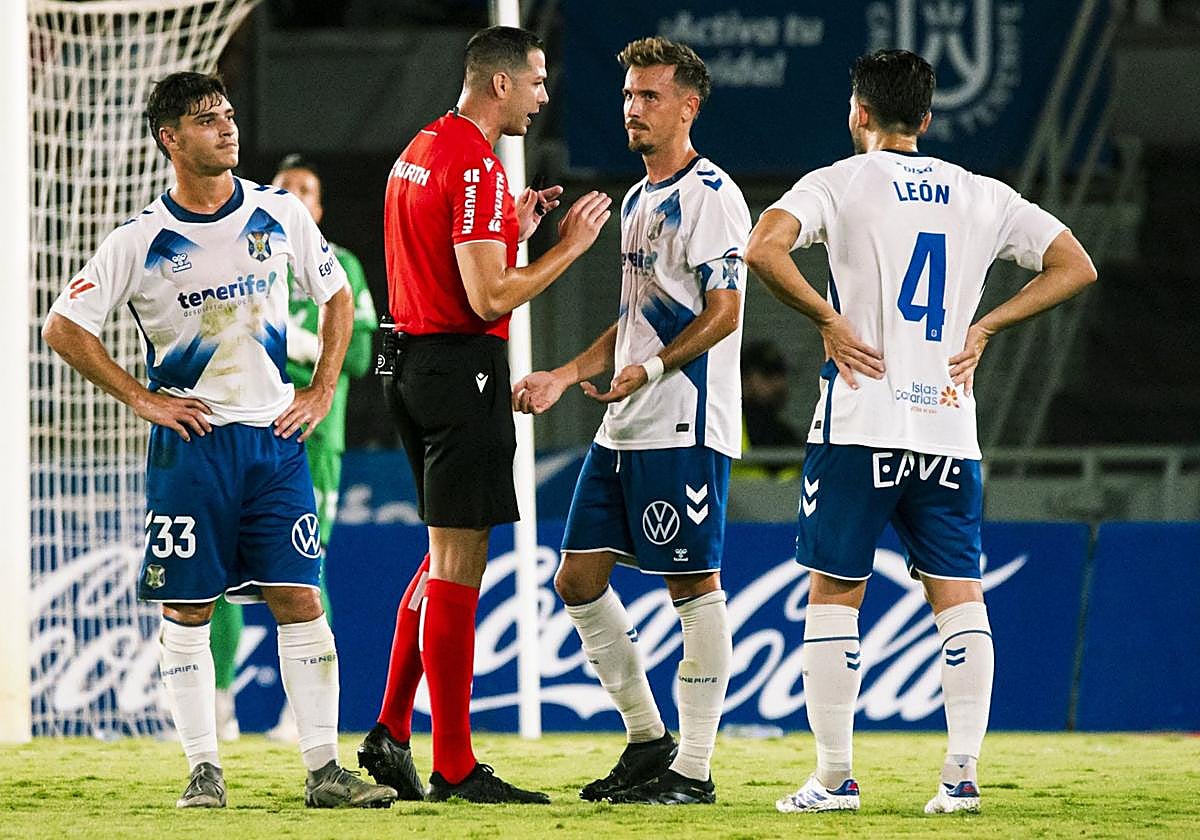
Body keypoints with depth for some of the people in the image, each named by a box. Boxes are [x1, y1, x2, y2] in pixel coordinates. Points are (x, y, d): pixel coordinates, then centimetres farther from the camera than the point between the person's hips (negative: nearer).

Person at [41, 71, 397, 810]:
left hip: (276, 437, 2)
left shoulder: (281, 215, 3)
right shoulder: (142, 242, -5)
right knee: (187, 609, -1)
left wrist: (322, 391, 7)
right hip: (190, 444, -2)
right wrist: (141, 398, -5)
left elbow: (337, 296, 17)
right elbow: (64, 327, -2)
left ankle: (325, 769, -2)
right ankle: (204, 770, 5)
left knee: (300, 598, -3)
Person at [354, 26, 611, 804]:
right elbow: (488, 298, -21)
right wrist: (568, 246, -11)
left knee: (446, 556, 18)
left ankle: (390, 732, 16)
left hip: (412, 360, 10)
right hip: (462, 368, -10)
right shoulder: (476, 167, -16)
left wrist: (512, 231, 18)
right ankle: (454, 766, -3)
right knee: (458, 564, -6)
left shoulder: (419, 151, 15)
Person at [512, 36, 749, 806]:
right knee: (579, 577, 8)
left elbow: (723, 314, -17)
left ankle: (693, 769, -1)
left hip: (687, 429, -10)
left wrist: (649, 371, -24)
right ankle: (648, 738, 18)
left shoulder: (710, 194, -10)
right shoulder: (640, 199, 19)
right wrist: (562, 378, 19)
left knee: (694, 584, -5)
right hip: (624, 428, 10)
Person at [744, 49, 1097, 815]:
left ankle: (835, 778, 3)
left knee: (835, 593, 4)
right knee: (958, 593, 6)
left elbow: (764, 248, -17)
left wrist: (828, 319, -6)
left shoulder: (841, 182, 0)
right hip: (949, 429, 3)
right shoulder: (982, 196, 11)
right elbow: (1075, 268, 12)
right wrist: (983, 329, 11)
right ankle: (963, 773, -3)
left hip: (861, 425, -3)